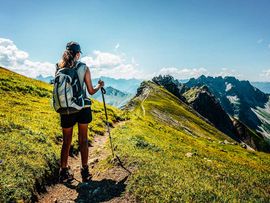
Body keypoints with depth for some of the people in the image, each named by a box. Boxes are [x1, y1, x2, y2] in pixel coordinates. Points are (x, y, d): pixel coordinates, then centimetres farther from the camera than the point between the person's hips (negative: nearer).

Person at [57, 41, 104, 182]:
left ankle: (64, 172, 20)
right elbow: (91, 91, -3)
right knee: (83, 140, 10)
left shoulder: (59, 68, 1)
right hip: (83, 107, -1)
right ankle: (85, 171, 17)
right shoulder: (84, 68, -6)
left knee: (66, 141, 14)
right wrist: (100, 86, 16)